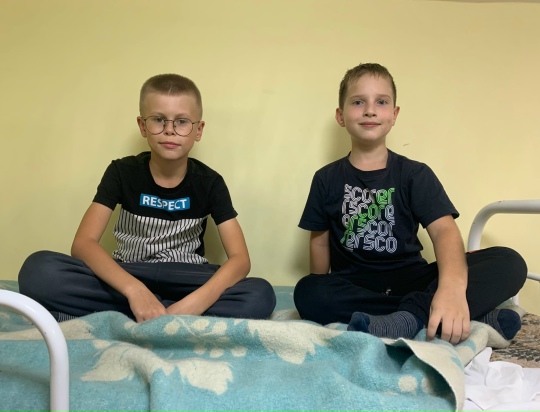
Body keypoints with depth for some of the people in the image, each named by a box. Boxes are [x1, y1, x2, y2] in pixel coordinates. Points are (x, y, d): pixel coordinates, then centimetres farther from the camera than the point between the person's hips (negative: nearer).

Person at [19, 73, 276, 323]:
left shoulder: (209, 182, -6)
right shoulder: (122, 172, -5)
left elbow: (240, 258, -15)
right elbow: (83, 243, -17)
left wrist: (191, 306, -33)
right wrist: (135, 290, -35)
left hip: (185, 281, 1)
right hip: (127, 277, -1)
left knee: (261, 297, -30)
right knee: (38, 270, -26)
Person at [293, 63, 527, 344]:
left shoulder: (415, 174, 1)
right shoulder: (327, 179, 6)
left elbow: (444, 229, -15)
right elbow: (320, 241, 9)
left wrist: (452, 287, -34)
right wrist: (326, 298, 2)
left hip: (410, 281, 0)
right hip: (353, 286, 1)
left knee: (509, 263, -20)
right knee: (306, 294, -36)